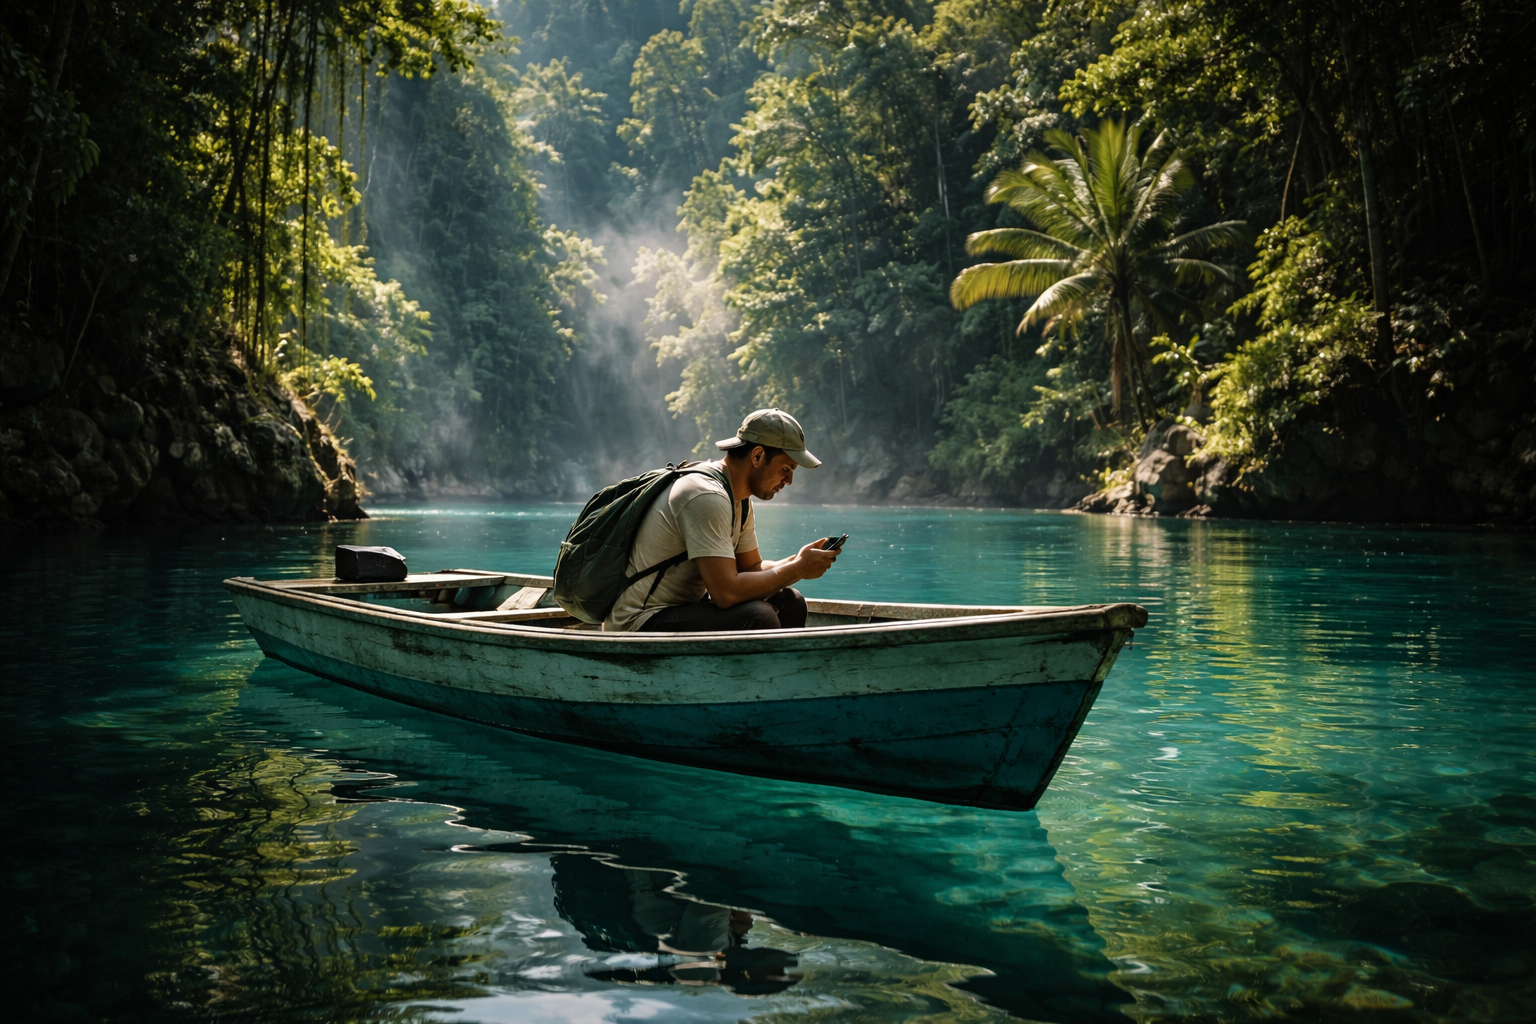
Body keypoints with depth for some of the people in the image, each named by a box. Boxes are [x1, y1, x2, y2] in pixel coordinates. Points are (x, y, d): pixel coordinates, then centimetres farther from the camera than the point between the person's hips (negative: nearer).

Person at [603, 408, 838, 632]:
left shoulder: (739, 502, 9)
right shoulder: (706, 497, -23)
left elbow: (753, 568, 14)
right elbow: (726, 591, -29)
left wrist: (799, 561, -4)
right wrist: (797, 569, -19)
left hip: (685, 606, 11)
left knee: (790, 602, 7)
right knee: (757, 616, -29)